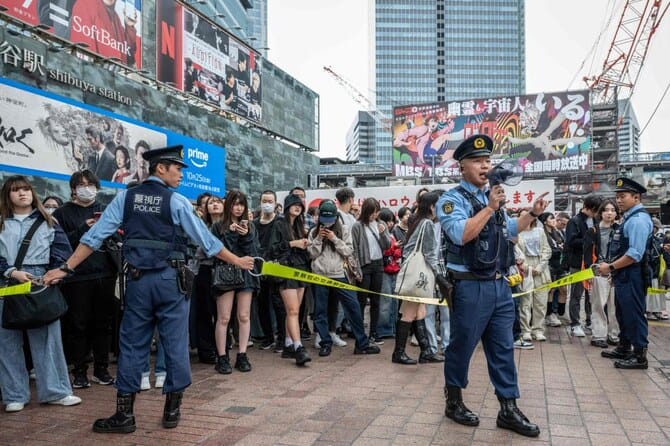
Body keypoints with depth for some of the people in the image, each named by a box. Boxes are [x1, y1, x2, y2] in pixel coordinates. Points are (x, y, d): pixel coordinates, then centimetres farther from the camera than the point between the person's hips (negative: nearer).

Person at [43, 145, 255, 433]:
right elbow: (206, 240, -2)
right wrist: (236, 261, 8)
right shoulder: (177, 202, -5)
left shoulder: (125, 197, 5)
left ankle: (124, 414, 15)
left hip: (138, 279, 3)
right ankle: (172, 409, 15)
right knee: (175, 342, 7)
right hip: (170, 279, -3)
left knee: (132, 344, 10)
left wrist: (66, 268, 5)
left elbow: (95, 236, 0)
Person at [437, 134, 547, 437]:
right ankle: (454, 402, 25)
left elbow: (509, 230, 28)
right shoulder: (452, 199, -8)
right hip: (471, 287, -7)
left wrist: (532, 214, 14)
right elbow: (461, 235, -25)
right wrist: (490, 208, -21)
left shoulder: (492, 197, 14)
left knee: (503, 348, 11)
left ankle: (508, 410, 21)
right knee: (462, 347, 6)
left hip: (500, 285, 7)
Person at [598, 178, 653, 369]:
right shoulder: (630, 218, 14)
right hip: (623, 276, 10)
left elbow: (635, 254, -23)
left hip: (632, 276, -10)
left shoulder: (638, 219, -17)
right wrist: (612, 269, 14)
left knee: (633, 314, -2)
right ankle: (624, 348, 32)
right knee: (623, 313, 19)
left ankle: (639, 356, 8)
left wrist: (611, 267, -18)